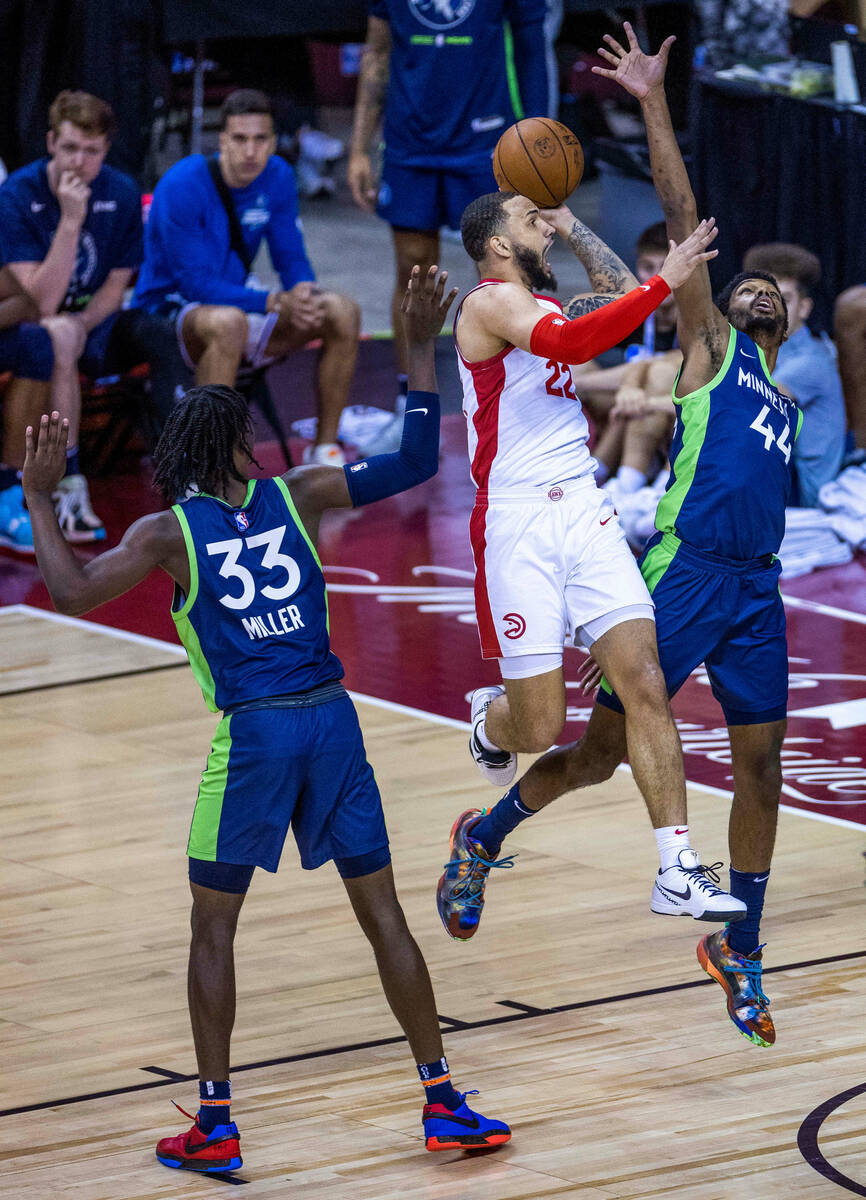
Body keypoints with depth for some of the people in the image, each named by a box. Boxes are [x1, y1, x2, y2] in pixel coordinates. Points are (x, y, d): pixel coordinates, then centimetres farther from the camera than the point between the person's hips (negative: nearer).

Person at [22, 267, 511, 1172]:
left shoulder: (170, 531, -1)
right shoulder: (297, 497, 5)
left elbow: (73, 594, -8)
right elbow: (416, 462, 9)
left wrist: (38, 500, 2)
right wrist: (420, 350, 11)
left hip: (252, 734, -3)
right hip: (331, 721, 3)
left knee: (213, 927, 9)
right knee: (382, 912, 9)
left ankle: (215, 1124, 5)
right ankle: (443, 1104, 9)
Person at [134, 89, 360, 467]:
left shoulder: (277, 177, -2)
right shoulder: (182, 187, -22)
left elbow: (292, 259, 4)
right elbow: (195, 282, -24)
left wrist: (304, 291, -22)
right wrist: (274, 303, -34)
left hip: (238, 298, 7)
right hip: (170, 308, -7)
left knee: (343, 312, -12)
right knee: (228, 322, -41)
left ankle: (325, 448, -2)